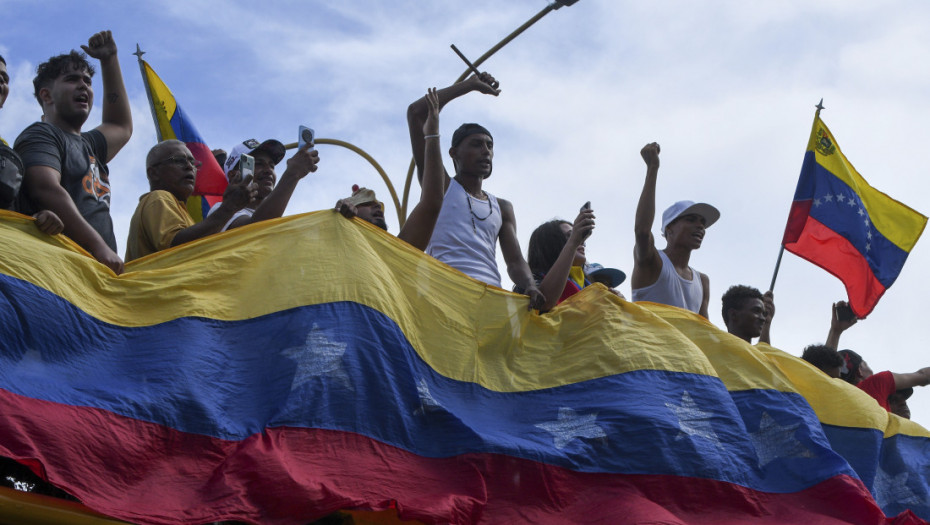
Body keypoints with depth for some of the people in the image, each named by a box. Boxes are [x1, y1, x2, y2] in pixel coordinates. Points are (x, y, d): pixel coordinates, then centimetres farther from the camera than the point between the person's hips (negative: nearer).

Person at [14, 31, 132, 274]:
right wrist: (99, 247, -21)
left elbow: (121, 126, 51)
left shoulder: (88, 145, 32)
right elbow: (48, 190, -11)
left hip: (101, 270, 8)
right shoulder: (40, 135, 5)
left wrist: (109, 60, 47)